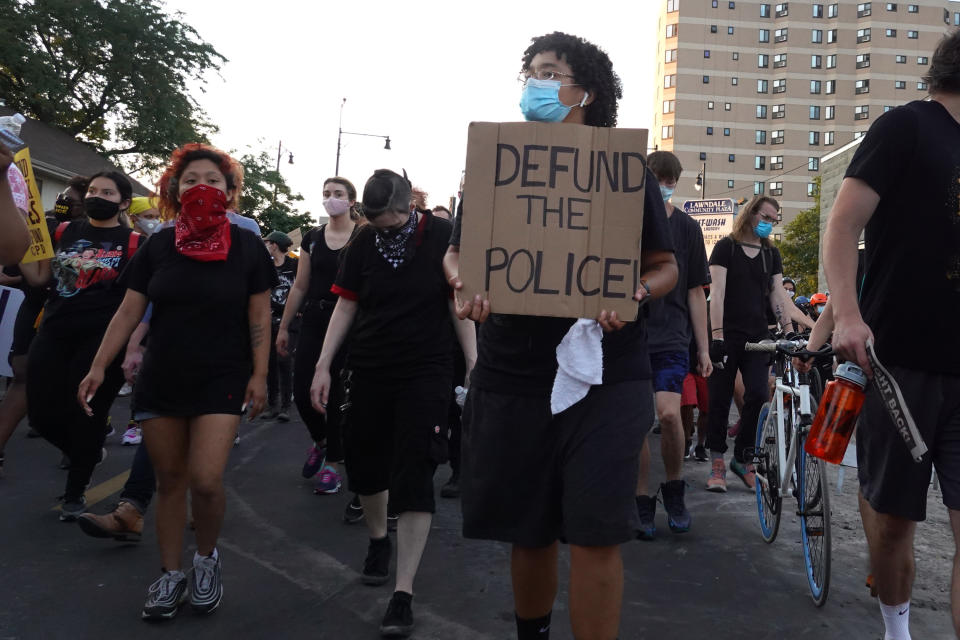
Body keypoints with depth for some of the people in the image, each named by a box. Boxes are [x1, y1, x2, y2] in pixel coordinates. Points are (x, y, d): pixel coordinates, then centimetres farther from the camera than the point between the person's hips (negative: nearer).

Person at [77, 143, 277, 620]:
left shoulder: (246, 246, -3)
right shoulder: (158, 245, 2)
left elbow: (259, 317, -1)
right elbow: (129, 311, 4)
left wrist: (259, 375, -5)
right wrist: (99, 367, -1)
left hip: (221, 380, -2)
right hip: (161, 379, 3)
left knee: (205, 480, -12)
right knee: (169, 480, 9)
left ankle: (207, 557, 17)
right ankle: (171, 577, 24)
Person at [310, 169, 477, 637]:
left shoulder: (442, 237, -6)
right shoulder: (363, 243, 2)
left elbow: (459, 304, -4)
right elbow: (346, 305, 6)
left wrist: (474, 365, -8)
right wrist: (323, 365, 1)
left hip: (426, 373, -3)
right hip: (369, 370, 4)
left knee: (414, 476, -6)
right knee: (364, 463, 12)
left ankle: (404, 591, 0)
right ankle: (377, 538, 41)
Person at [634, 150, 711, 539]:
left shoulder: (687, 228, 8)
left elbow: (695, 291, 9)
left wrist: (703, 348, 6)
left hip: (671, 336, 0)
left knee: (668, 413, -17)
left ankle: (674, 489, 8)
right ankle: (642, 503, 15)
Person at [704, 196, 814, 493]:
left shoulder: (771, 254, 14)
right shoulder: (726, 247, 0)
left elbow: (779, 296, 8)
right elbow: (717, 292, -9)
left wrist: (810, 324, -4)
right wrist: (717, 334, -18)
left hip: (757, 337, 4)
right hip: (727, 335, -3)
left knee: (758, 395, -7)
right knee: (720, 398, -1)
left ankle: (742, 458, 9)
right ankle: (717, 460, 10)